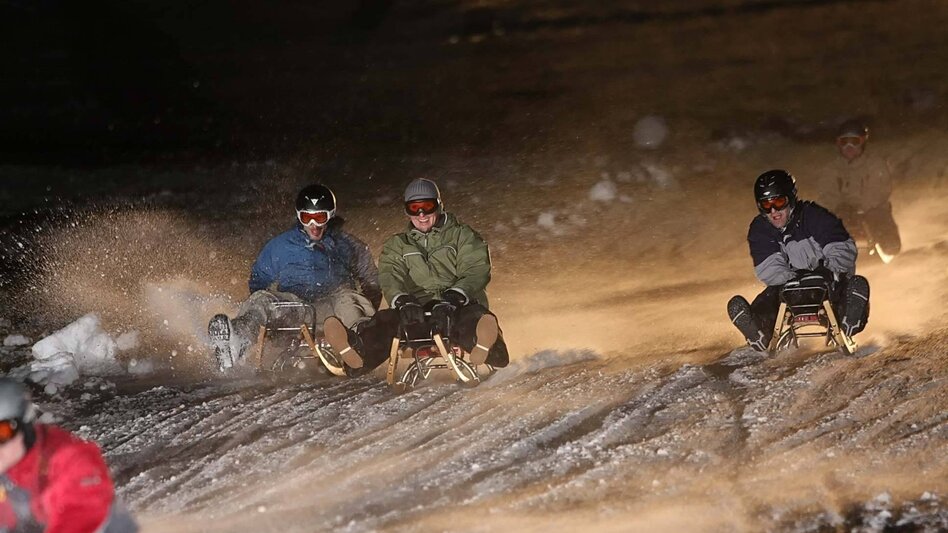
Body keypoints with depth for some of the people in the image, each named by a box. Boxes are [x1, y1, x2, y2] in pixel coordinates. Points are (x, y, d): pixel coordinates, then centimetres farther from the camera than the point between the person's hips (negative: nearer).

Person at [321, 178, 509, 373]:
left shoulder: (462, 235, 14)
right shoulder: (397, 245, 22)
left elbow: (476, 271, -3)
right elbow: (389, 278, 3)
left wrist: (452, 298, -24)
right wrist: (403, 302, -23)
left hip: (457, 307, -2)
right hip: (416, 306, 2)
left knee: (474, 317, -40)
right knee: (386, 320, -32)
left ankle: (484, 345, -75)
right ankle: (359, 348, -64)